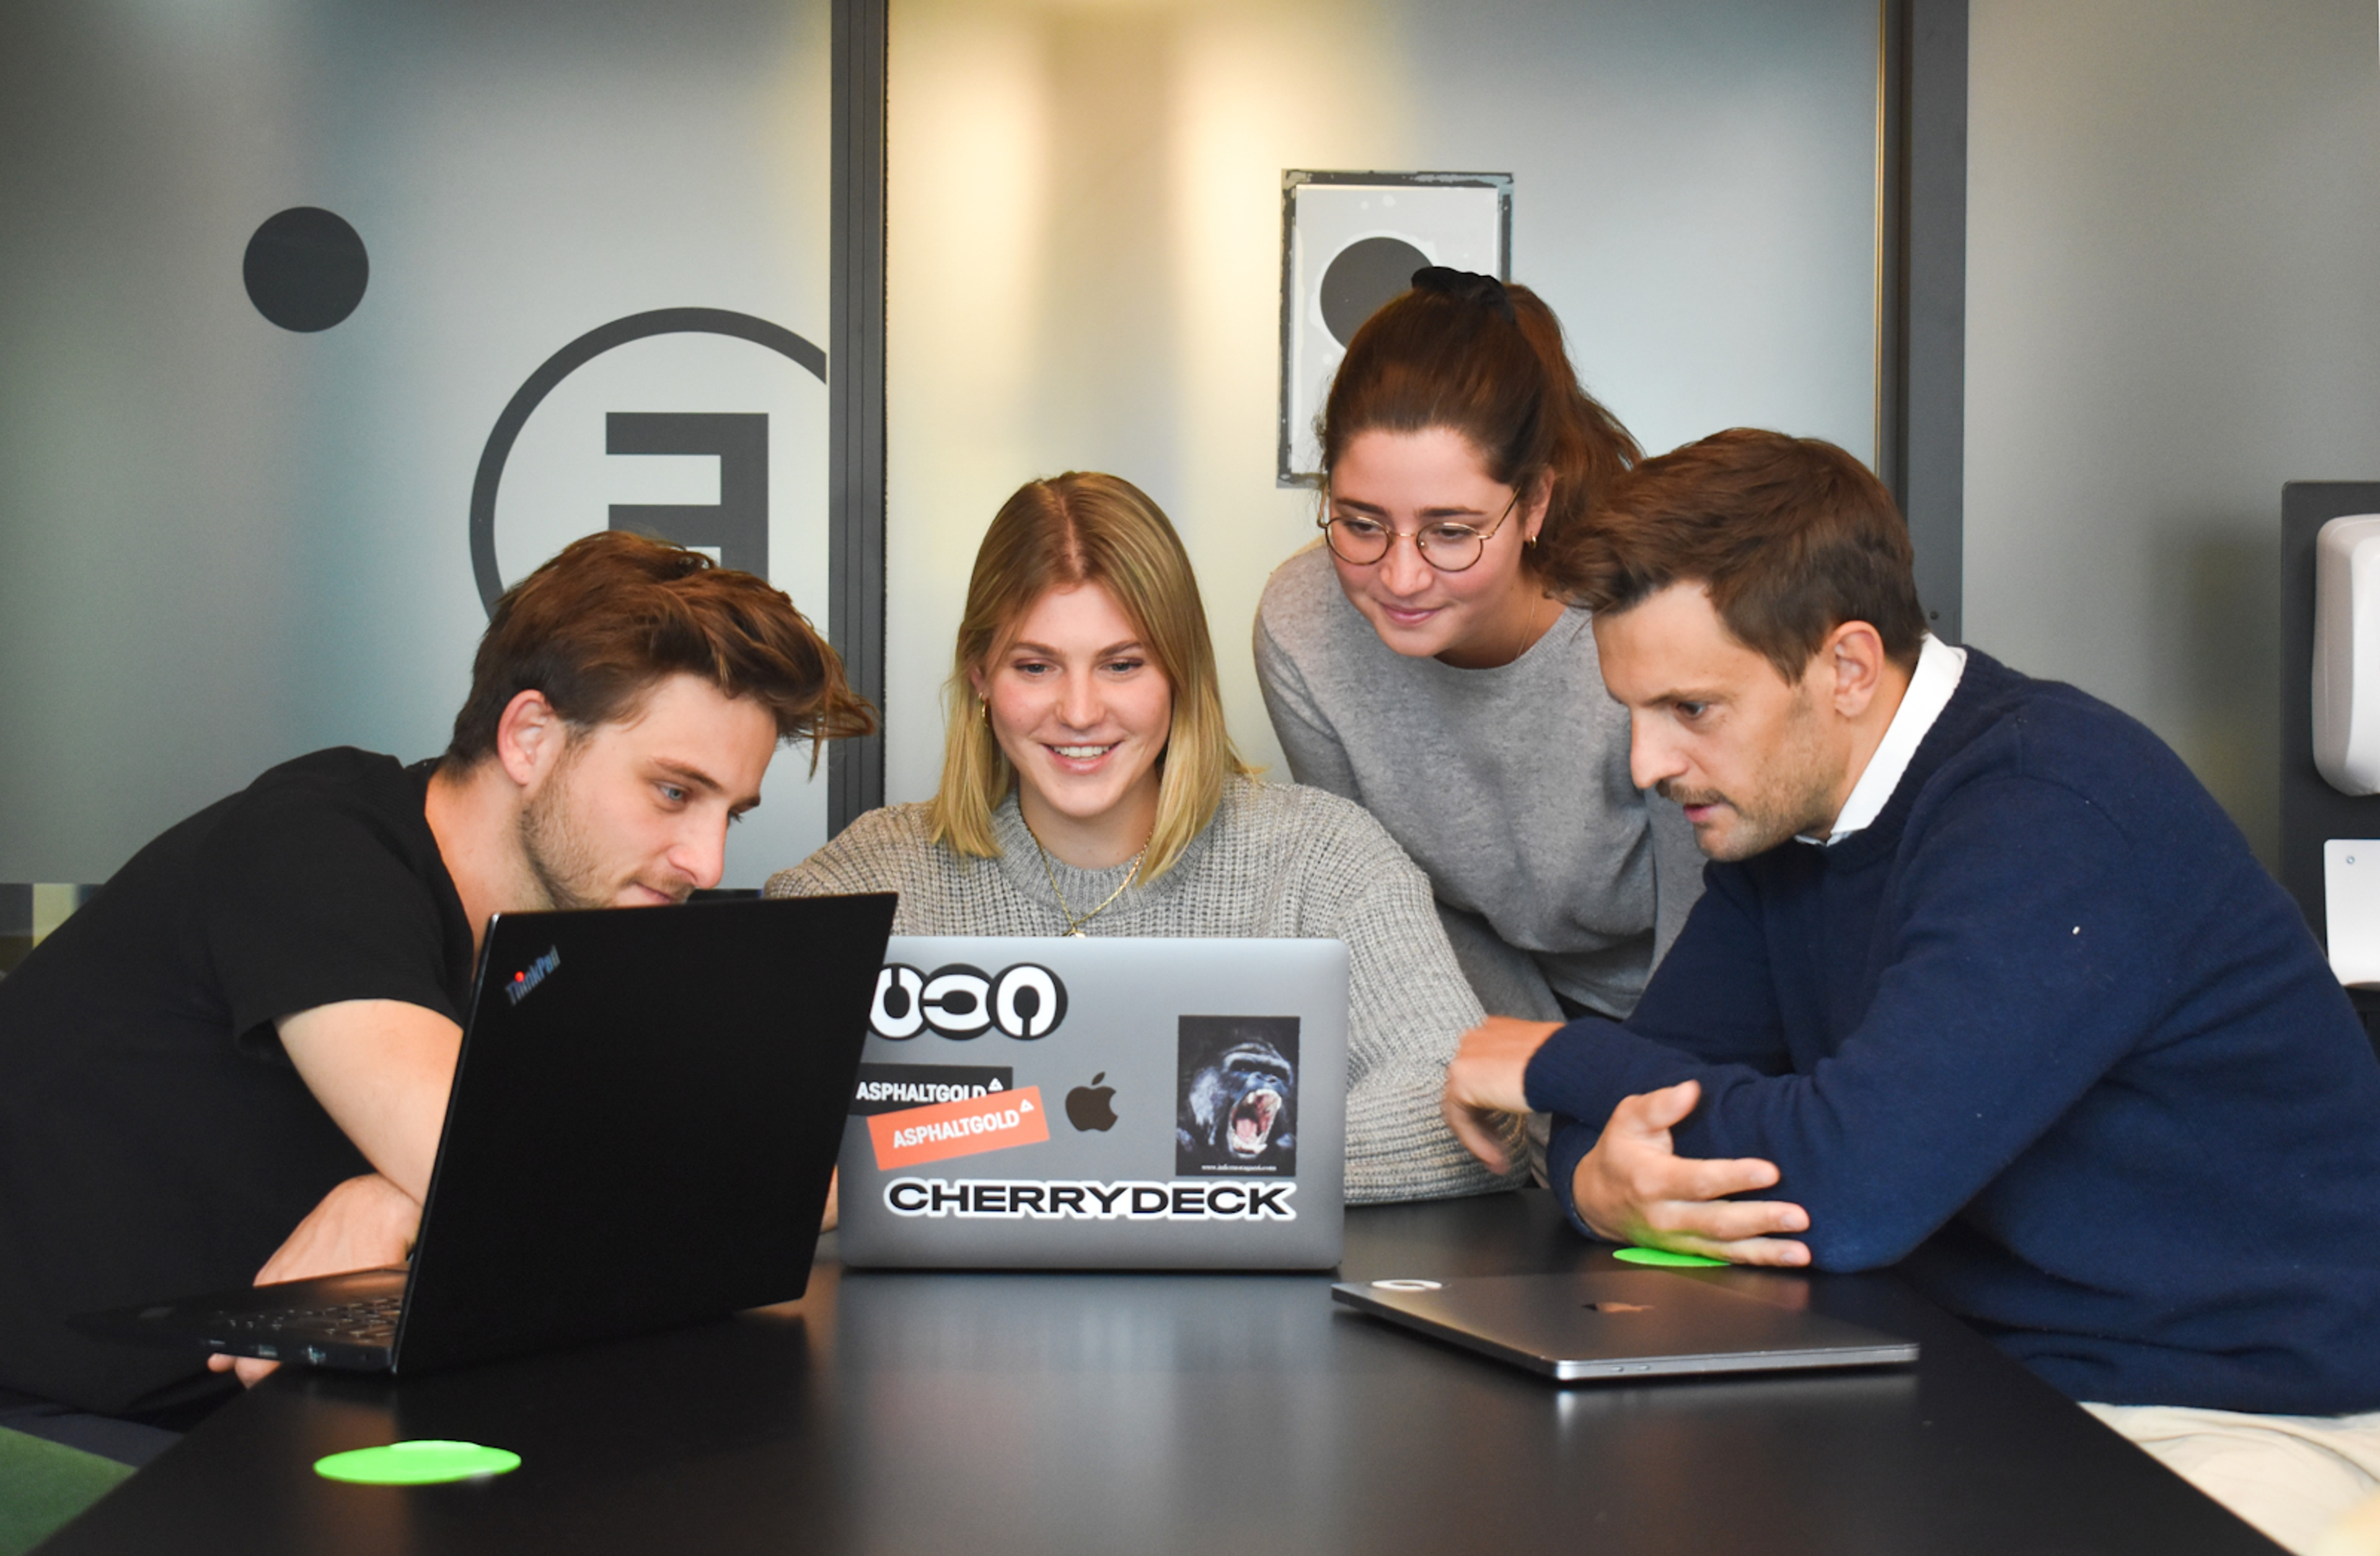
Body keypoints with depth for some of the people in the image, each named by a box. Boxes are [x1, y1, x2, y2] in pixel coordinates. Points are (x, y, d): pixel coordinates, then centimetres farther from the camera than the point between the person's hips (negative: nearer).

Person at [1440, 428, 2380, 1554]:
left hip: (2256, 1420, -8)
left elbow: (1850, 1182, -29)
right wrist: (1606, 1186, -18)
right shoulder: (1775, 807, 6)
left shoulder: (2054, 817, -22)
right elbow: (1663, 1076, 8)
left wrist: (1561, 1061, -13)